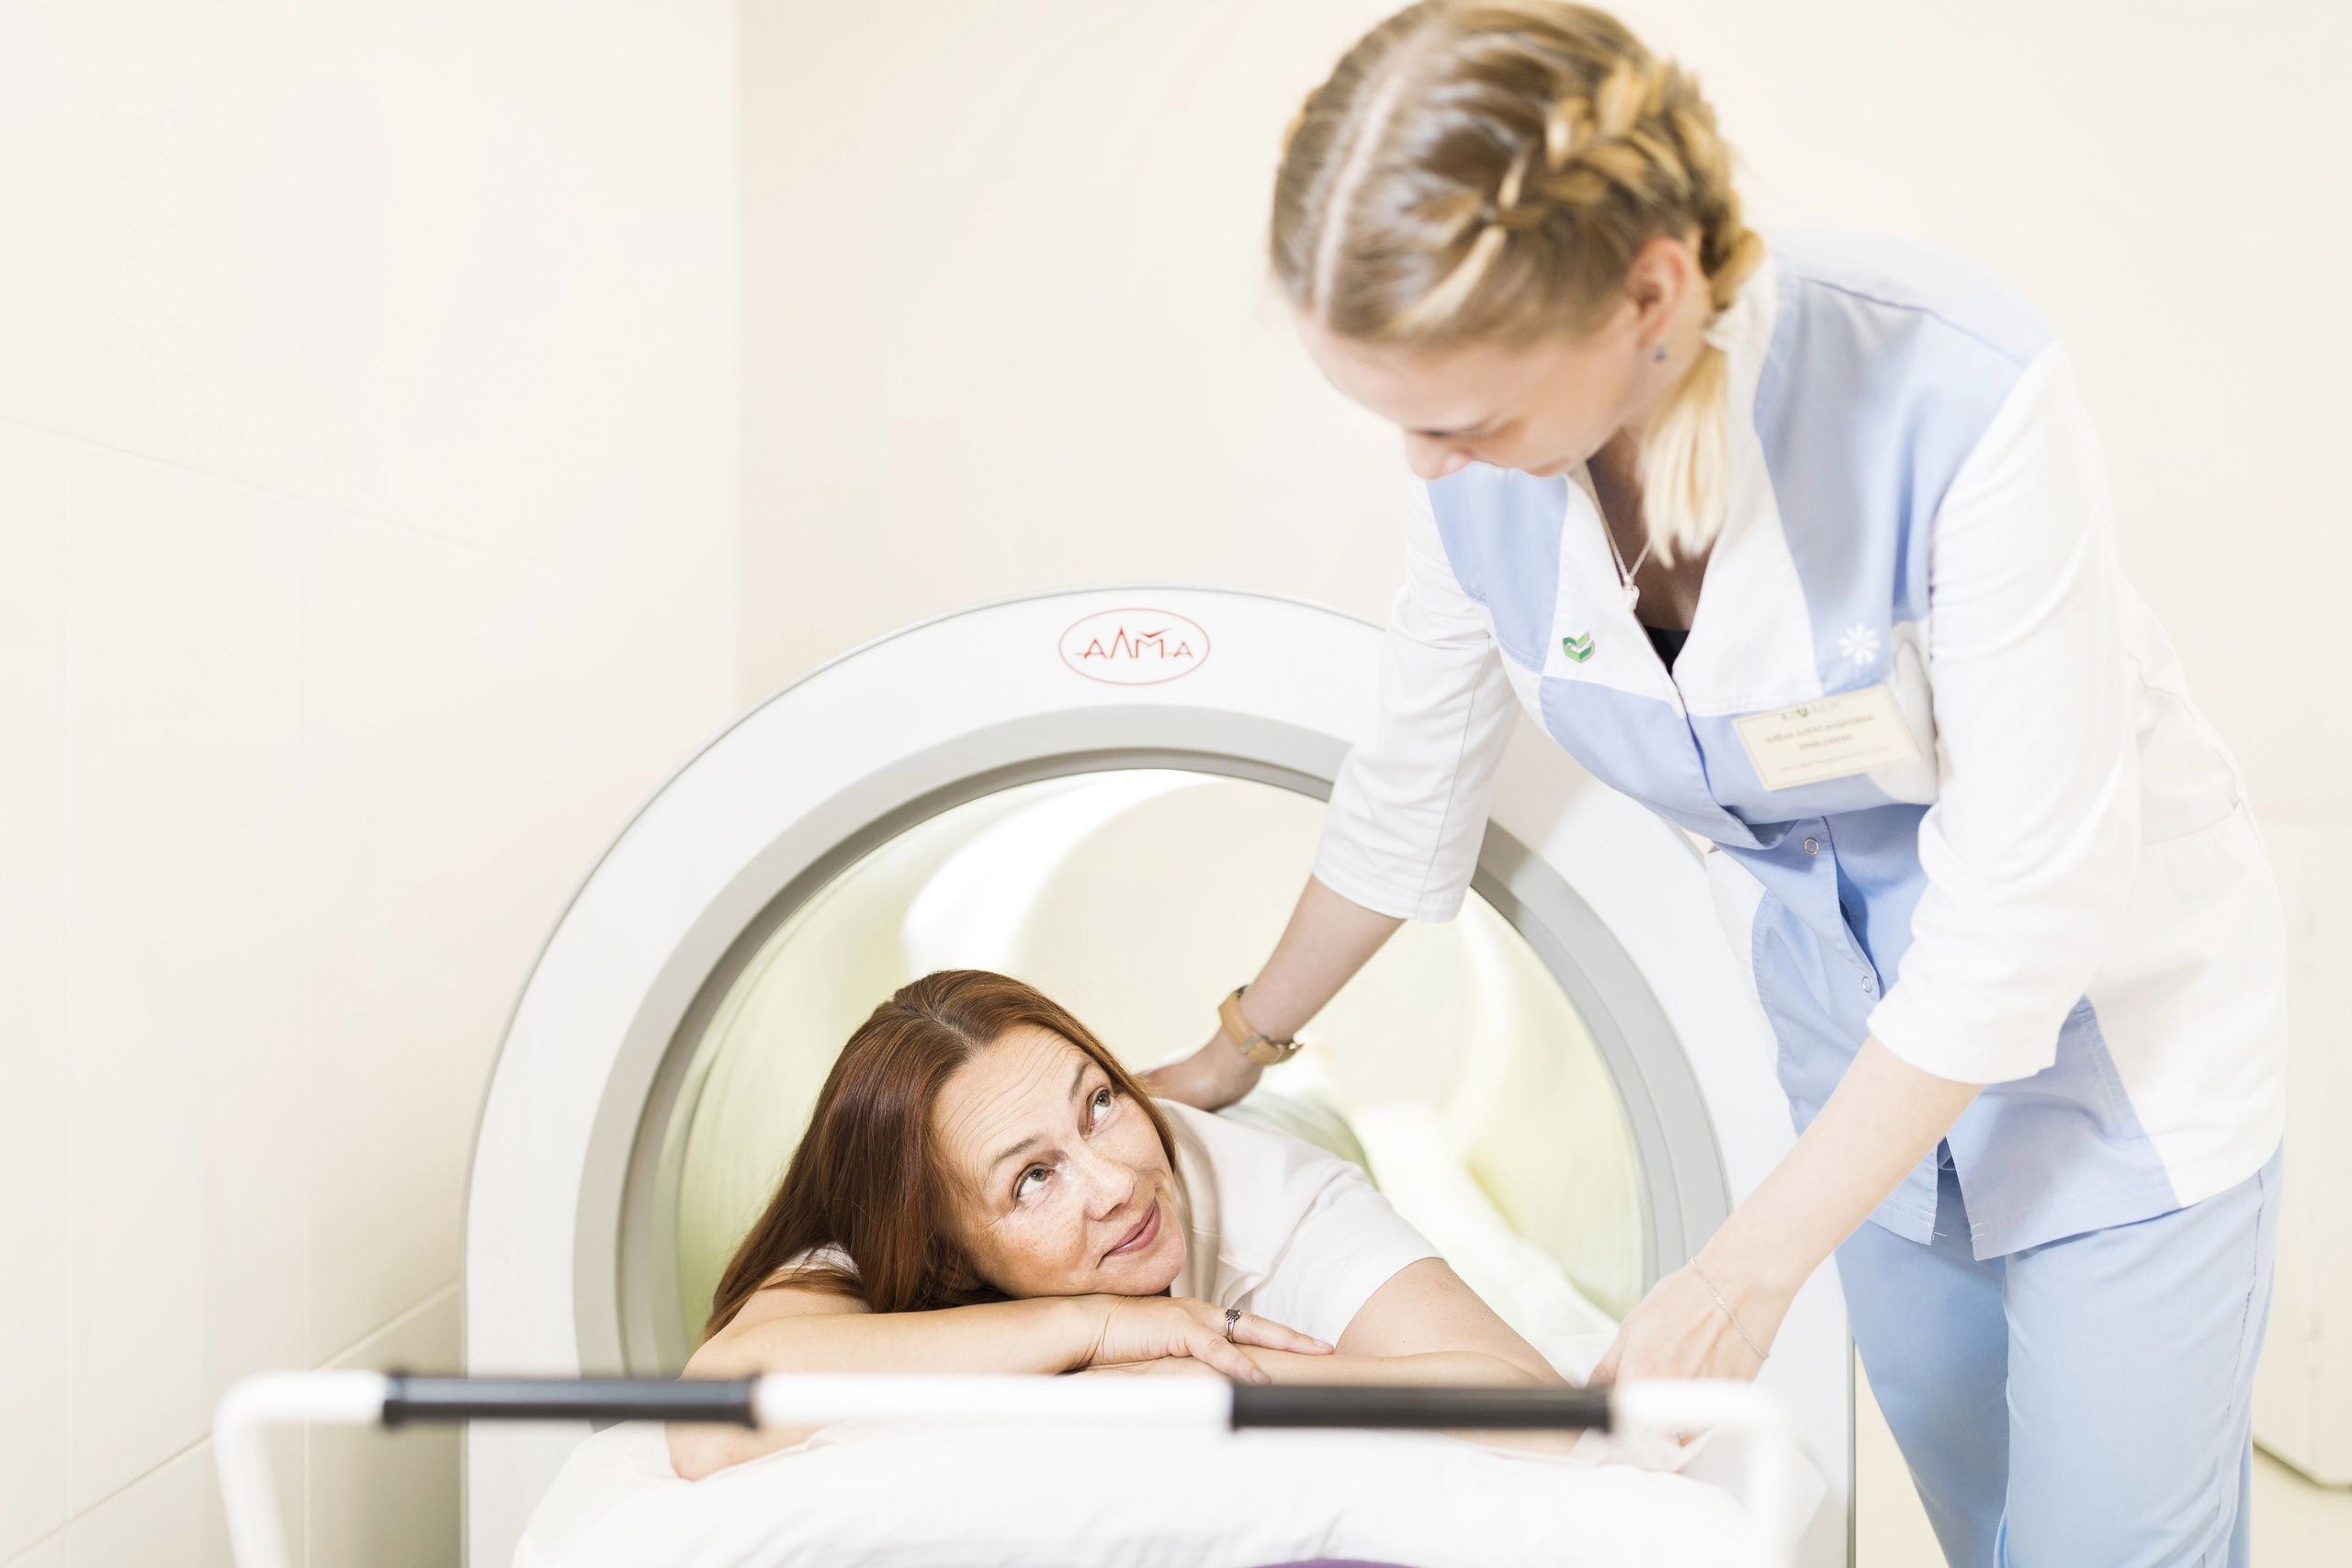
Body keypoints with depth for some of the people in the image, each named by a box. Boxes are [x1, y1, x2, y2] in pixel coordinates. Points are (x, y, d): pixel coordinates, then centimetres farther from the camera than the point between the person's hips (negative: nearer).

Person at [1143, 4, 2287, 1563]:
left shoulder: (1952, 394, -34)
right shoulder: (1484, 469, -18)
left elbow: (2025, 904, -27)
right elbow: (1410, 795, 0)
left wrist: (1749, 1269, -21)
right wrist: (1236, 1055, 14)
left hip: (2111, 1015, -4)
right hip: (1856, 1026, 4)